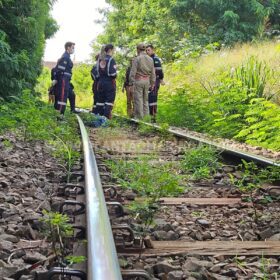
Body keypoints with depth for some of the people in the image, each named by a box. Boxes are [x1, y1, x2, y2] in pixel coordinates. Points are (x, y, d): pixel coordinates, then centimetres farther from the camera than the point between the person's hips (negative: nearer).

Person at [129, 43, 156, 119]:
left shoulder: (136, 59, -10)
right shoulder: (150, 59, 7)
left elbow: (133, 72, -12)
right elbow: (153, 73, 10)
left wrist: (131, 84, -8)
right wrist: (152, 83, 18)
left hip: (138, 81, -6)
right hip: (147, 81, 6)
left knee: (138, 100, -1)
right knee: (145, 100, 14)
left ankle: (139, 118, 0)